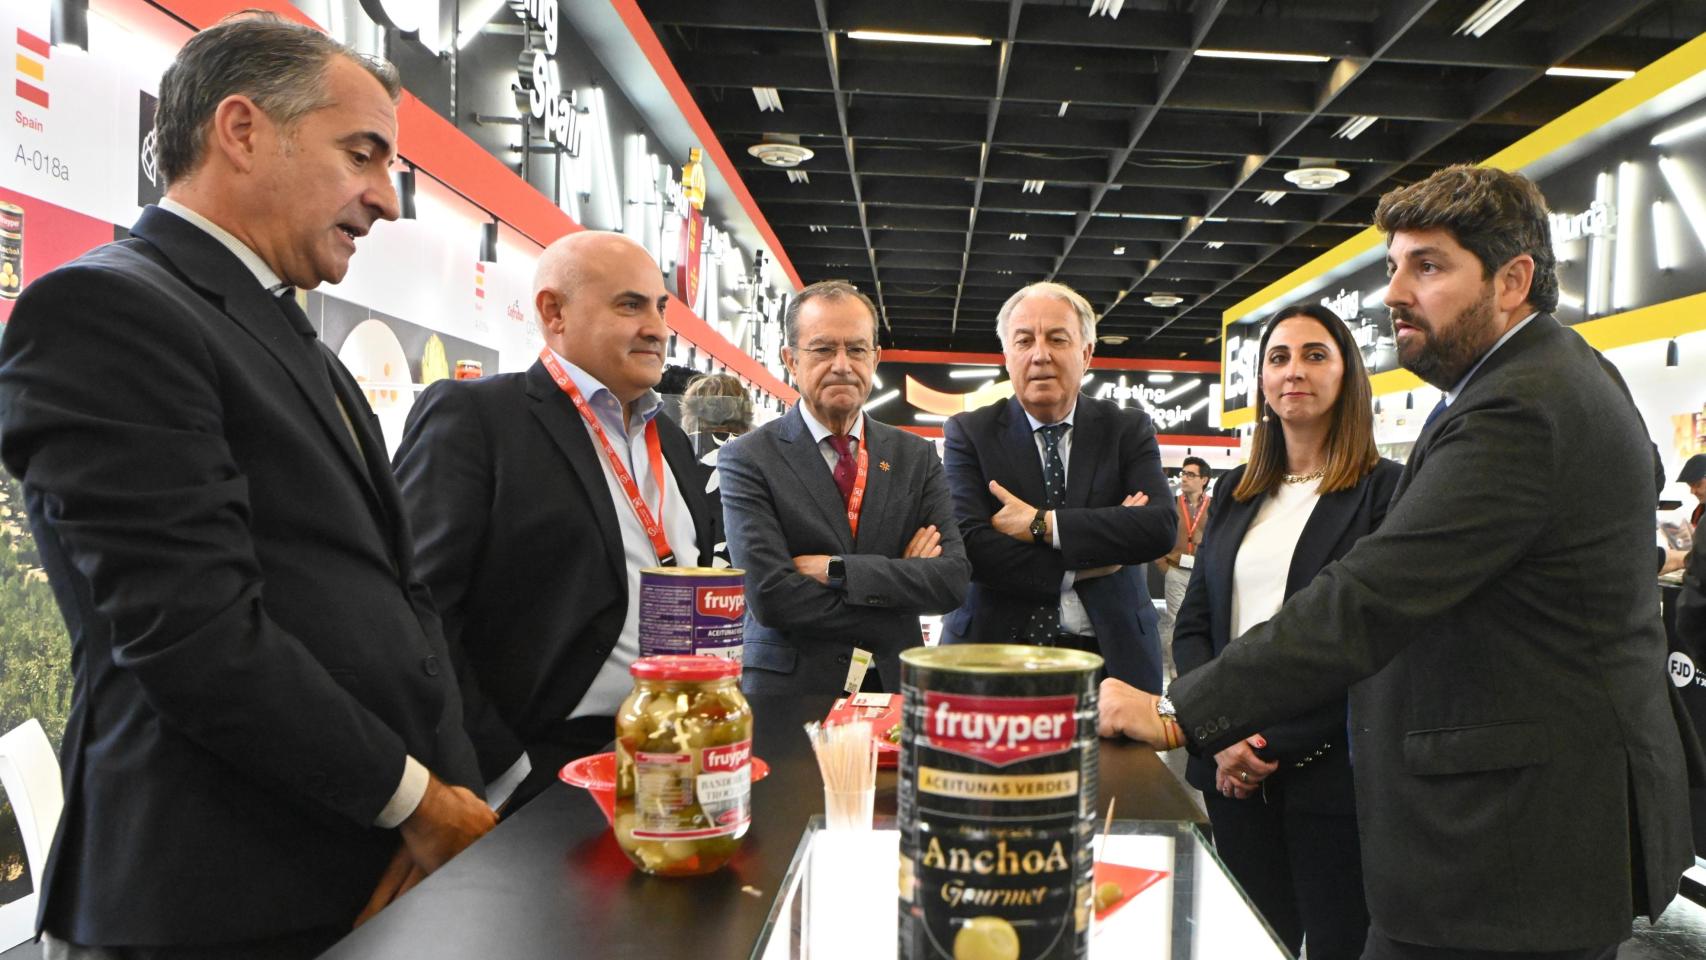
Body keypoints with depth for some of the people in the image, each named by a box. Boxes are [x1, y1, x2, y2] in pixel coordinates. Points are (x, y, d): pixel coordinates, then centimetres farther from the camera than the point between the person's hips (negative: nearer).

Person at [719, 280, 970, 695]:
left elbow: (954, 578, -5)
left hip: (895, 685, 3)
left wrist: (836, 570, -16)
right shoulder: (747, 459, -6)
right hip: (787, 688, -3)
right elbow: (769, 595, -17)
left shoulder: (916, 456, 6)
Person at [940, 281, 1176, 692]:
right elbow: (969, 546, -12)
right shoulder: (969, 432, 1)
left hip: (1111, 655, 2)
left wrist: (1042, 525, -14)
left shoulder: (1128, 429, 6)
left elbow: (1163, 526, -10)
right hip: (995, 654, -1)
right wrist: (1080, 564, -13)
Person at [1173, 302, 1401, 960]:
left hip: (1330, 768, -5)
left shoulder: (1386, 488, -5)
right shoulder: (1237, 492, 12)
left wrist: (1272, 743, -13)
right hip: (1234, 772, 5)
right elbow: (1193, 623, 10)